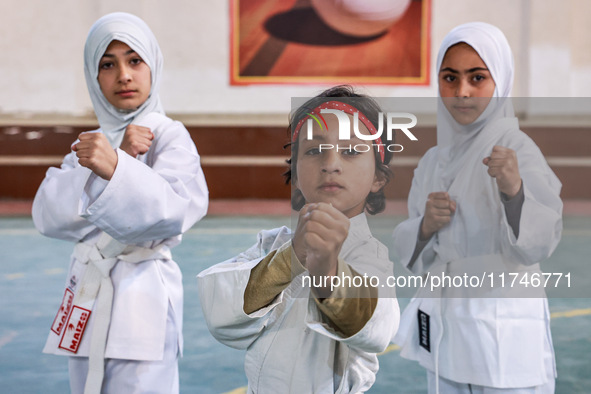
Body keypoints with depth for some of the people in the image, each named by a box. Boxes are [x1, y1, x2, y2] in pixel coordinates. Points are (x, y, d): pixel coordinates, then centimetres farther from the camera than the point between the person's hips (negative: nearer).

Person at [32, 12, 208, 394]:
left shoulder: (169, 136, -3)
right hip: (88, 300, 6)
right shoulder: (88, 146, 16)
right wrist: (99, 166, -13)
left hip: (142, 297, -6)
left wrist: (115, 168, -40)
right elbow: (49, 213, -2)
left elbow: (174, 207, -24)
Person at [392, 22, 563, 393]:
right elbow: (411, 253, 11)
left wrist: (513, 189, -42)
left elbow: (539, 244, -24)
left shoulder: (517, 149, -11)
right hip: (443, 333, 6)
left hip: (504, 333, -5)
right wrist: (426, 226, -10)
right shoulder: (434, 161, 7)